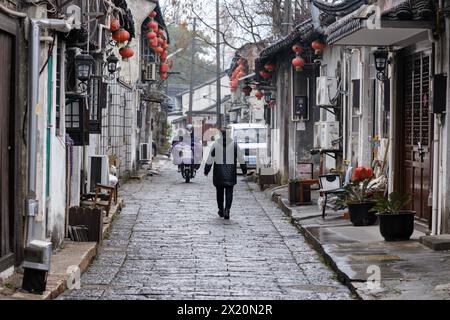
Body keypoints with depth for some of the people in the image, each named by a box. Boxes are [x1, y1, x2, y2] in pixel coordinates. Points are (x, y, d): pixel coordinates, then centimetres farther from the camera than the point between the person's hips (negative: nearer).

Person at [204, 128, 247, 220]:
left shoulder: (215, 144, -3)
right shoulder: (234, 144, -2)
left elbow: (209, 159, 0)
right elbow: (241, 158, 3)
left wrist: (206, 170, 10)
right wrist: (244, 169, 13)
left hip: (218, 172, 0)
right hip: (230, 173, 0)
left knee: (219, 191, 13)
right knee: (229, 192, 0)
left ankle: (221, 210, 20)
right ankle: (227, 209, -16)